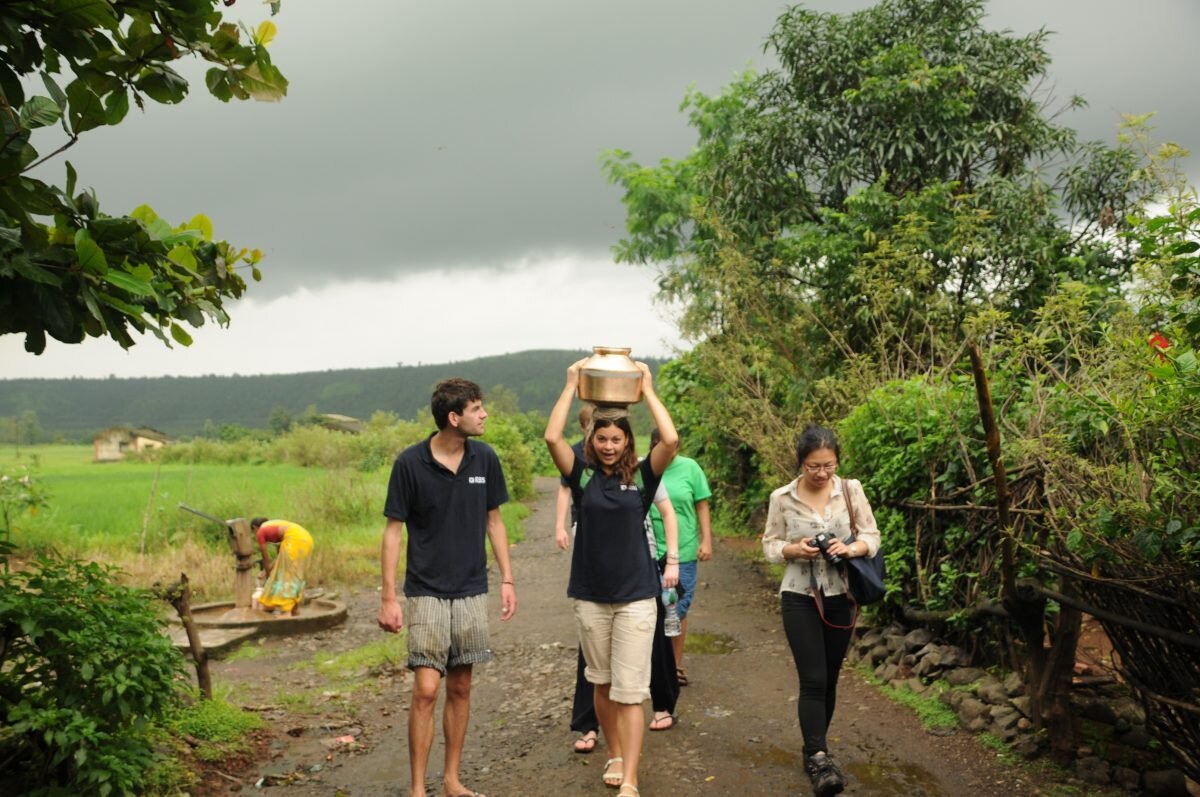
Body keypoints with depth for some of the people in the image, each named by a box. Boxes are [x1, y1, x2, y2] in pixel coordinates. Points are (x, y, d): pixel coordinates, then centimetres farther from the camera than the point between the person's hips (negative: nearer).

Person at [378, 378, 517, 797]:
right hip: (426, 592, -3)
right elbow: (394, 529, -6)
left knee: (460, 688, 10)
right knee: (426, 689, -5)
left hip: (471, 591, 4)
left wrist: (507, 580, 5)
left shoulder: (485, 459, -2)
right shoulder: (410, 463, -12)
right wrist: (388, 597, -9)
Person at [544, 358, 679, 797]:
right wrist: (571, 385, -12)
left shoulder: (642, 475, -3)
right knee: (602, 684, 16)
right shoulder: (582, 474, -2)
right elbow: (552, 438, -18)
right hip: (590, 595, 2)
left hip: (636, 595, -2)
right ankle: (615, 755, 35)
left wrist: (647, 389, -12)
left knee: (630, 691, -3)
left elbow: (671, 440, -20)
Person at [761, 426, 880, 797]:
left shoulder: (851, 490, -4)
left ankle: (814, 750, 29)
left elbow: (872, 536, 1)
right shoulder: (782, 498, -7)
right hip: (800, 597, -2)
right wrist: (793, 549, -20)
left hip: (841, 597, 2)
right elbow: (770, 545, 0)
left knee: (829, 679, 12)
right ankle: (820, 759, -5)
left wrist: (852, 548, -20)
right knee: (813, 680, -10)